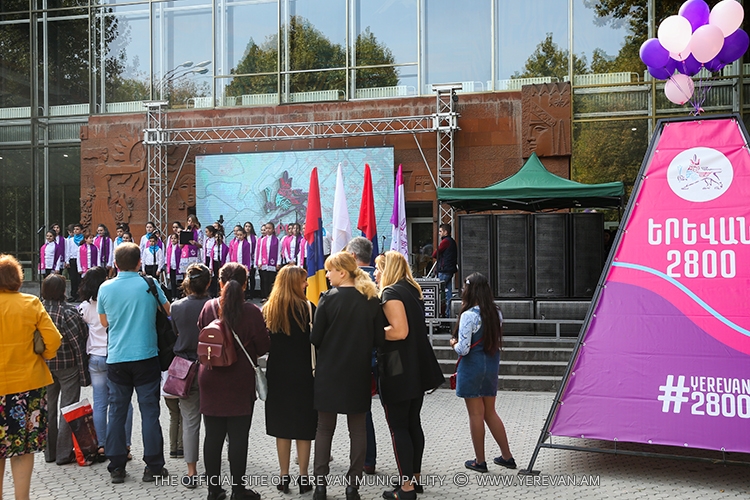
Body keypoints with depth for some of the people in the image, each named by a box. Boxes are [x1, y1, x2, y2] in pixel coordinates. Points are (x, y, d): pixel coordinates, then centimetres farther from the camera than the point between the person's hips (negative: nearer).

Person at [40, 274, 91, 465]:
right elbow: (79, 345, -15)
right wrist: (84, 374, -9)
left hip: (44, 365, 5)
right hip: (68, 365, -5)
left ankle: (50, 451, 23)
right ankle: (64, 453, 9)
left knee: (48, 408, 14)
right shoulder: (68, 313, -17)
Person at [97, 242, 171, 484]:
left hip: (116, 358, 2)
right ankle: (153, 466, 6)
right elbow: (167, 310, 7)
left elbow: (104, 321, 13)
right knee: (149, 411, 2)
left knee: (117, 412, 9)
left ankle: (116, 467, 13)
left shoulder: (105, 288, 0)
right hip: (145, 356, -2)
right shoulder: (149, 285, -6)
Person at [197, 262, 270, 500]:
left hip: (211, 381, 3)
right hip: (240, 382, -3)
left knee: (213, 435, 10)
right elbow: (263, 347, -7)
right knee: (238, 436, 4)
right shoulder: (251, 312, -13)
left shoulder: (209, 307, -4)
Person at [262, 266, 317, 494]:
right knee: (303, 425, 5)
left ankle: (284, 476, 14)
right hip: (303, 374, -4)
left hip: (277, 374, 4)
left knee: (282, 425, 11)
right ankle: (303, 477, 7)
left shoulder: (268, 309, 4)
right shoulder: (307, 308, -10)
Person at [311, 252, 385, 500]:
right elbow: (378, 338, 1)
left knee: (324, 427, 10)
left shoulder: (328, 298, -10)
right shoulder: (371, 300, -2)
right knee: (358, 428, 11)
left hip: (329, 371, -2)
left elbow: (315, 338, -8)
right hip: (359, 372, 2)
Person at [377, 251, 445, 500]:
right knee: (413, 423, 15)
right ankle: (415, 477, 23)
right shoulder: (412, 290, 13)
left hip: (398, 371, -9)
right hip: (417, 369, 9)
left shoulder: (391, 292, -14)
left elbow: (399, 331, -24)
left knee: (398, 427, -3)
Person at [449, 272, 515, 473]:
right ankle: (507, 456, 22)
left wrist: (454, 343, 0)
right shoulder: (496, 313, 3)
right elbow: (498, 341, 10)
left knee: (476, 414, 4)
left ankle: (480, 461, 14)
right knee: (490, 412, 18)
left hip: (472, 367, -7)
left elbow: (463, 349, -19)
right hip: (492, 366, 7)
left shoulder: (469, 315, -19)